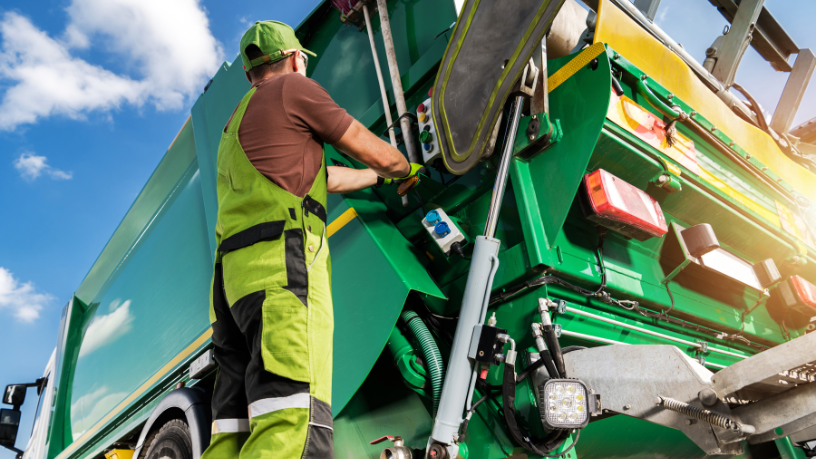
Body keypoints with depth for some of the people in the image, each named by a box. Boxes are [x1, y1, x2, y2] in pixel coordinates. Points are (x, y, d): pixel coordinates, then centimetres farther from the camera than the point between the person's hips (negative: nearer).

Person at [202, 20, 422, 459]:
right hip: (280, 263, -9)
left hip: (235, 272, 9)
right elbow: (376, 153, 12)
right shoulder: (292, 88, 11)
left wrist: (380, 177, 53)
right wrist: (406, 170, 34)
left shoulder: (236, 124, 35)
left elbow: (322, 178, 41)